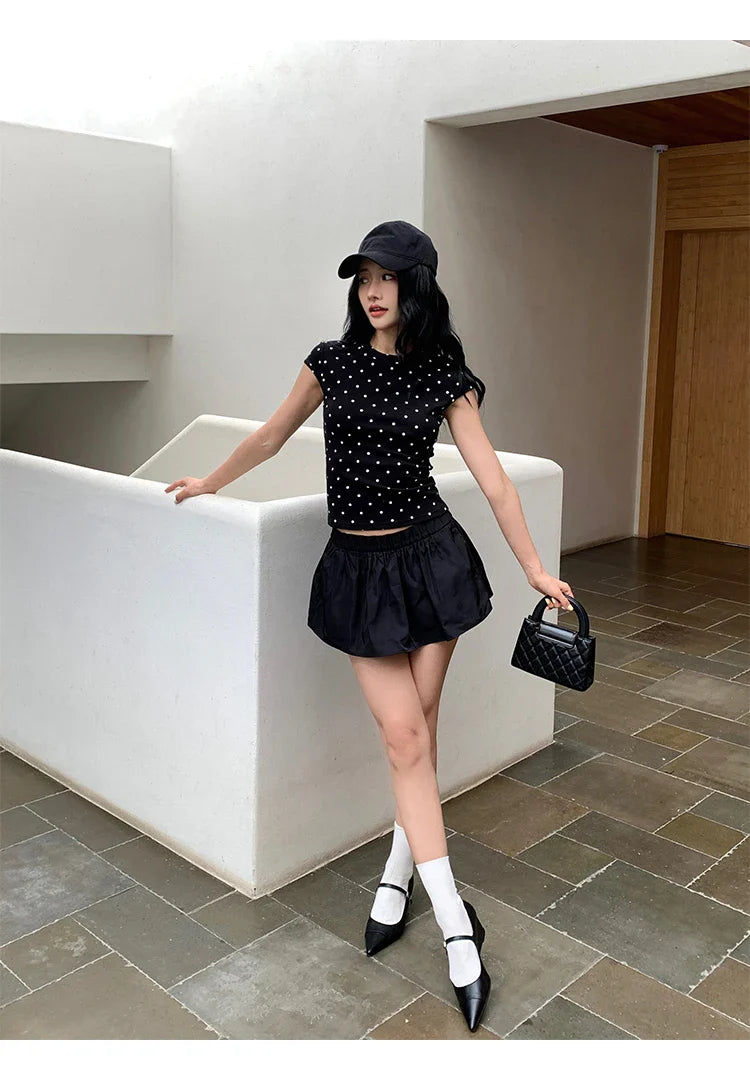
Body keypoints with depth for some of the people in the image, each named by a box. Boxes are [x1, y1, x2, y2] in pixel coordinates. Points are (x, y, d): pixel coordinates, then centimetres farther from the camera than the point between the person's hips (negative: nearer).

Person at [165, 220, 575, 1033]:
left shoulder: (445, 377, -1)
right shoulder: (332, 362, 1)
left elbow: (490, 476, 0)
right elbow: (271, 437, 15)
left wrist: (535, 567, 0)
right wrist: (210, 482, 27)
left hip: (429, 556, 0)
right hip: (360, 566, 0)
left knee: (419, 726, 7)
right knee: (402, 735, -4)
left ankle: (399, 871, 29)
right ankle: (455, 922, 3)